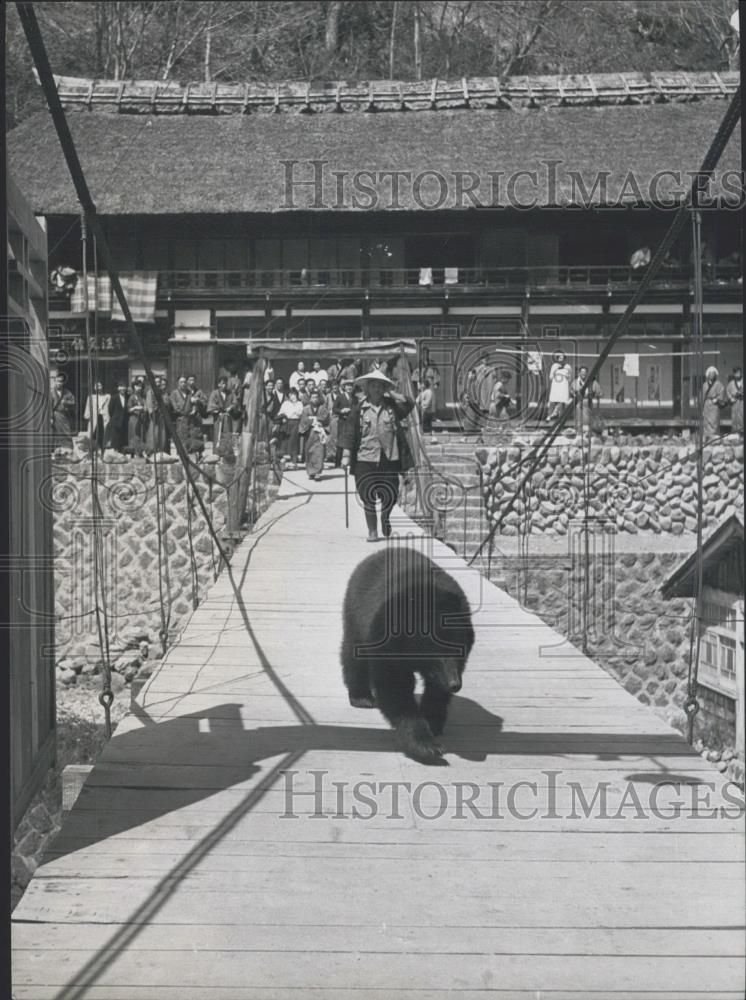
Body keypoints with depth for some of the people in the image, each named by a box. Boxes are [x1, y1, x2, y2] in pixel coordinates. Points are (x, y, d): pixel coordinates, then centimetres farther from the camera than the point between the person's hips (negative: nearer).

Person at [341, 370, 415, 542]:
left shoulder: (392, 407, 7)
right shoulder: (359, 410, 4)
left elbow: (409, 404, -10)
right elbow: (351, 434, 5)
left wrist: (391, 393, -5)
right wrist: (346, 455, -1)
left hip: (389, 459, 1)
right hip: (365, 461, -1)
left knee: (390, 496, 3)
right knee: (368, 497, -1)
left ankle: (385, 518, 36)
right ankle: (372, 531, 13)